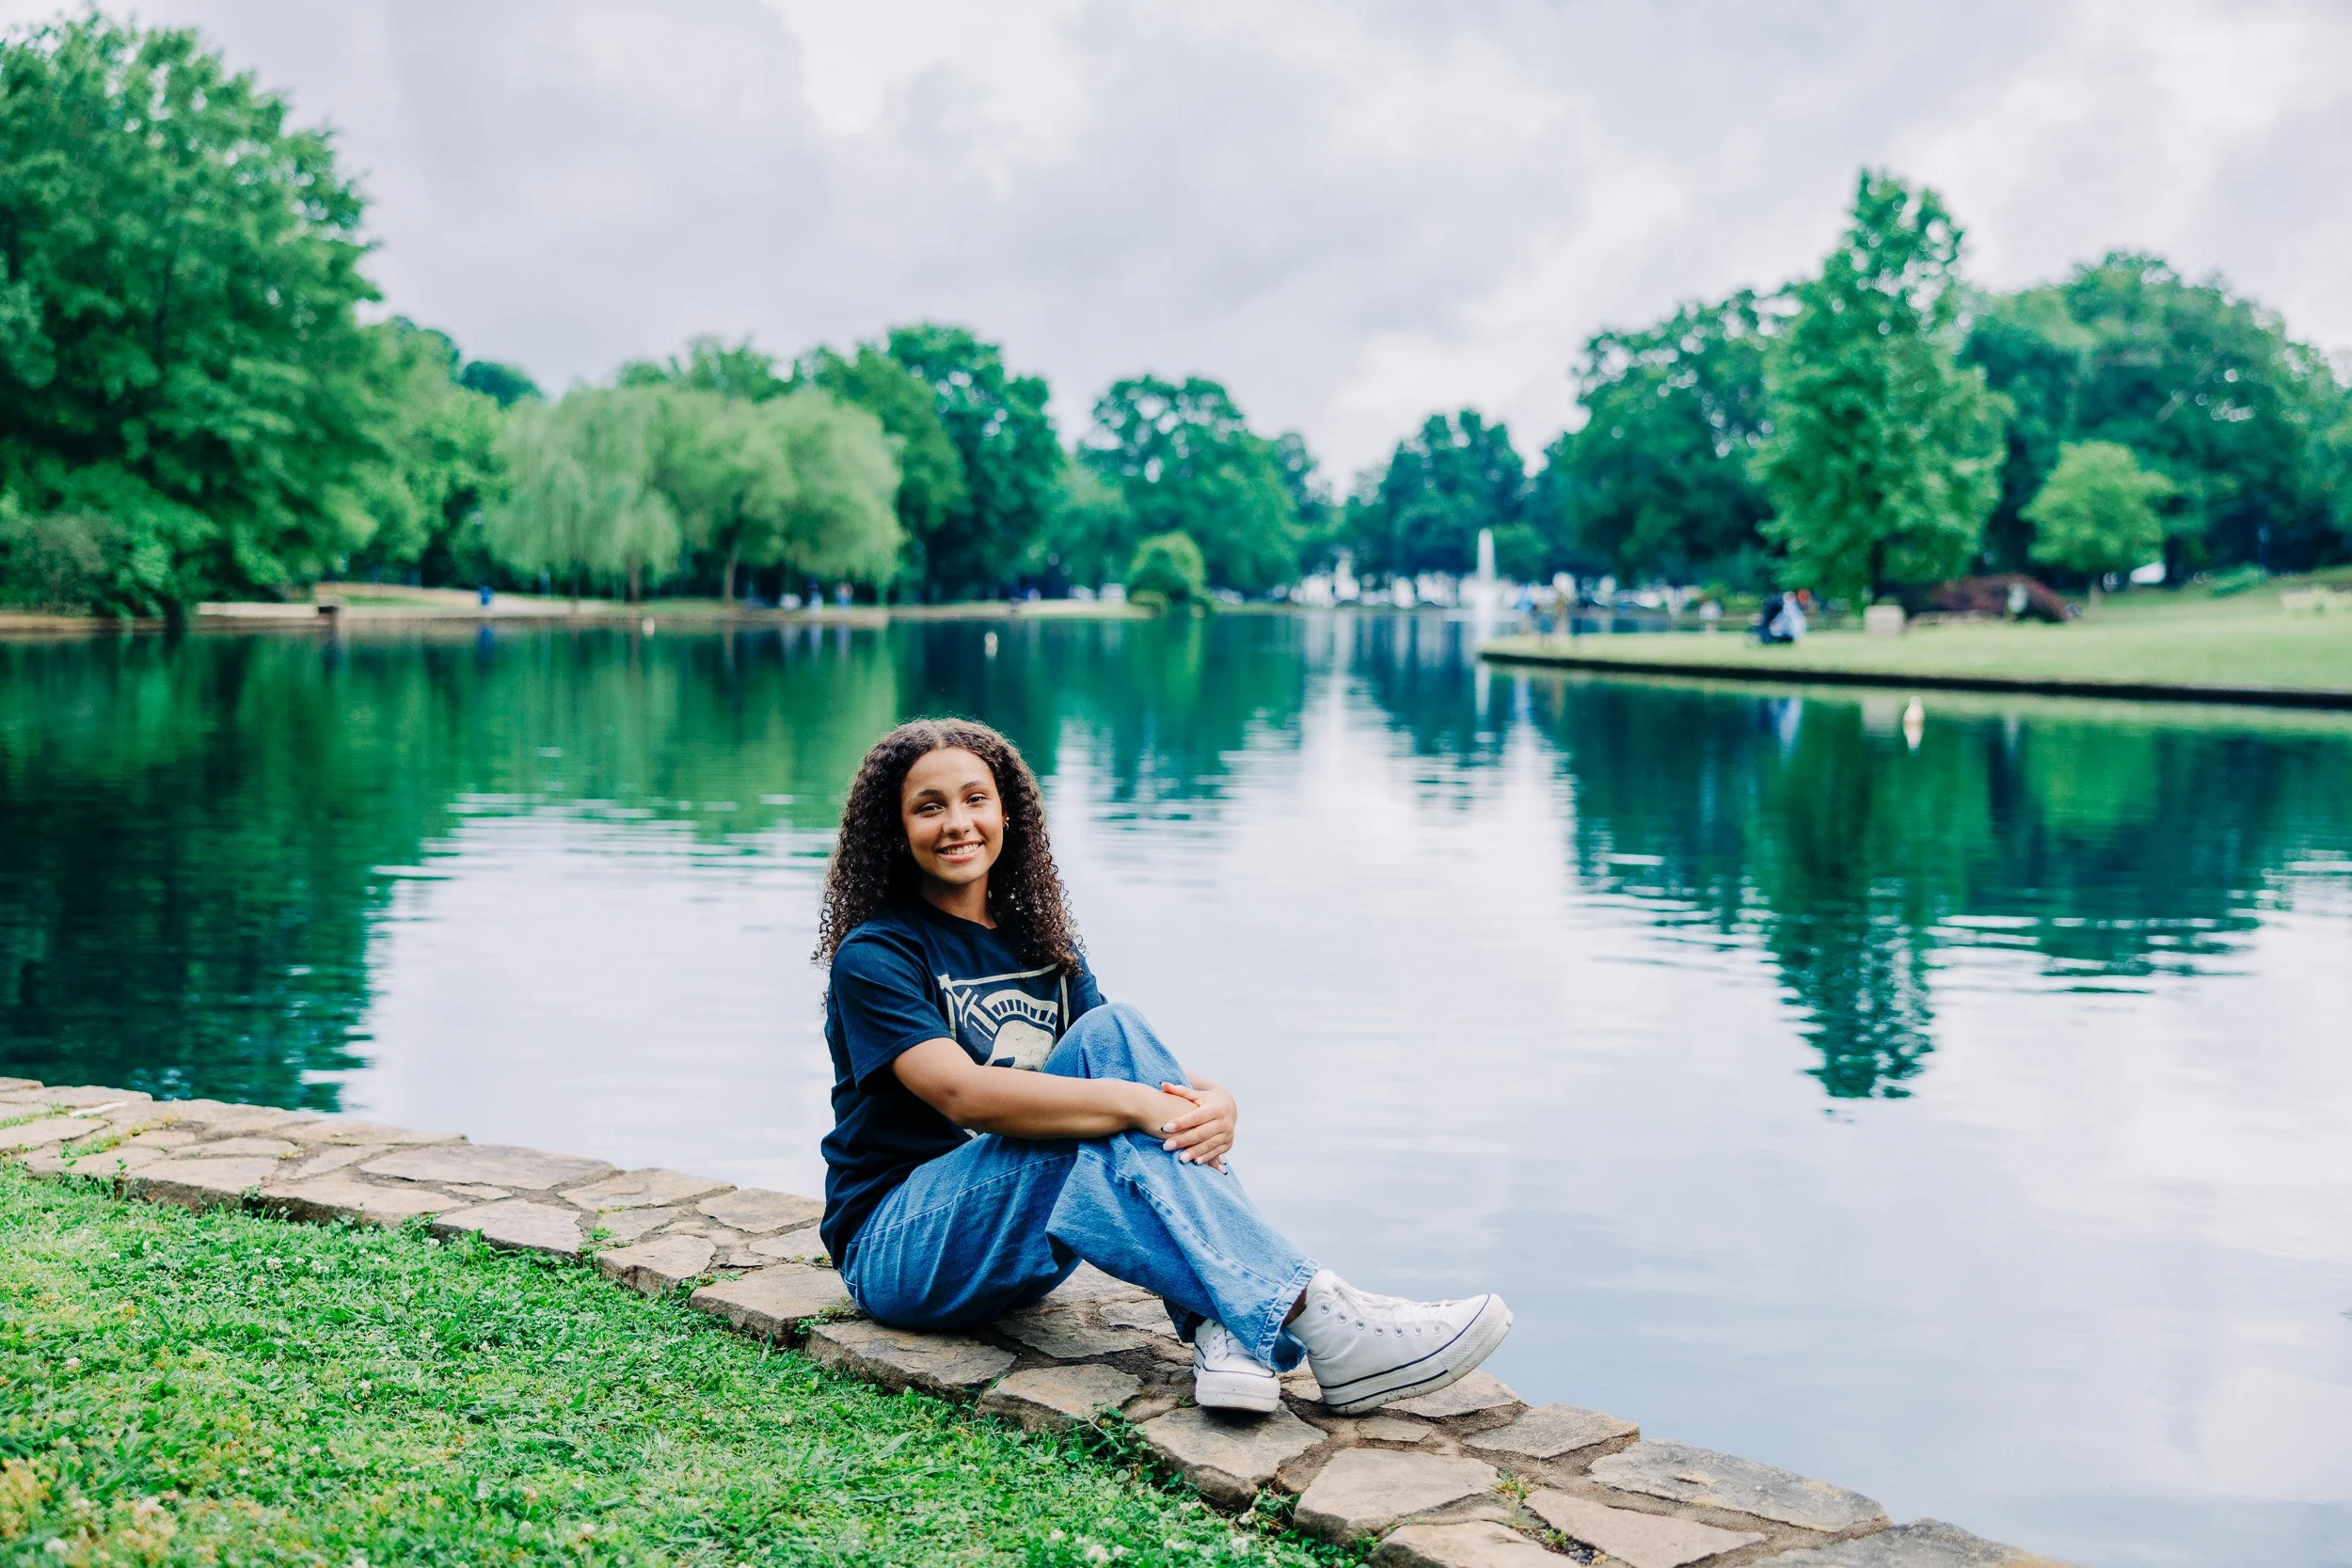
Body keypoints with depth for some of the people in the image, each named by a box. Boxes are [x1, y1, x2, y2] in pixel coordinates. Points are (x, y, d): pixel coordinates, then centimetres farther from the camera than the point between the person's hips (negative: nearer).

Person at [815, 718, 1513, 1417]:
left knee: (1111, 1030, -20)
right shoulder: (874, 956, -9)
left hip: (1014, 1245, 6)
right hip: (895, 1248, -5)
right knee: (1110, 1148, -32)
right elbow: (961, 1091, -27)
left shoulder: (1038, 942, 9)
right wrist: (1135, 1105, -36)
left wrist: (1207, 1102, -26)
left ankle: (1223, 1328, -34)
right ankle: (1325, 1330, -40)